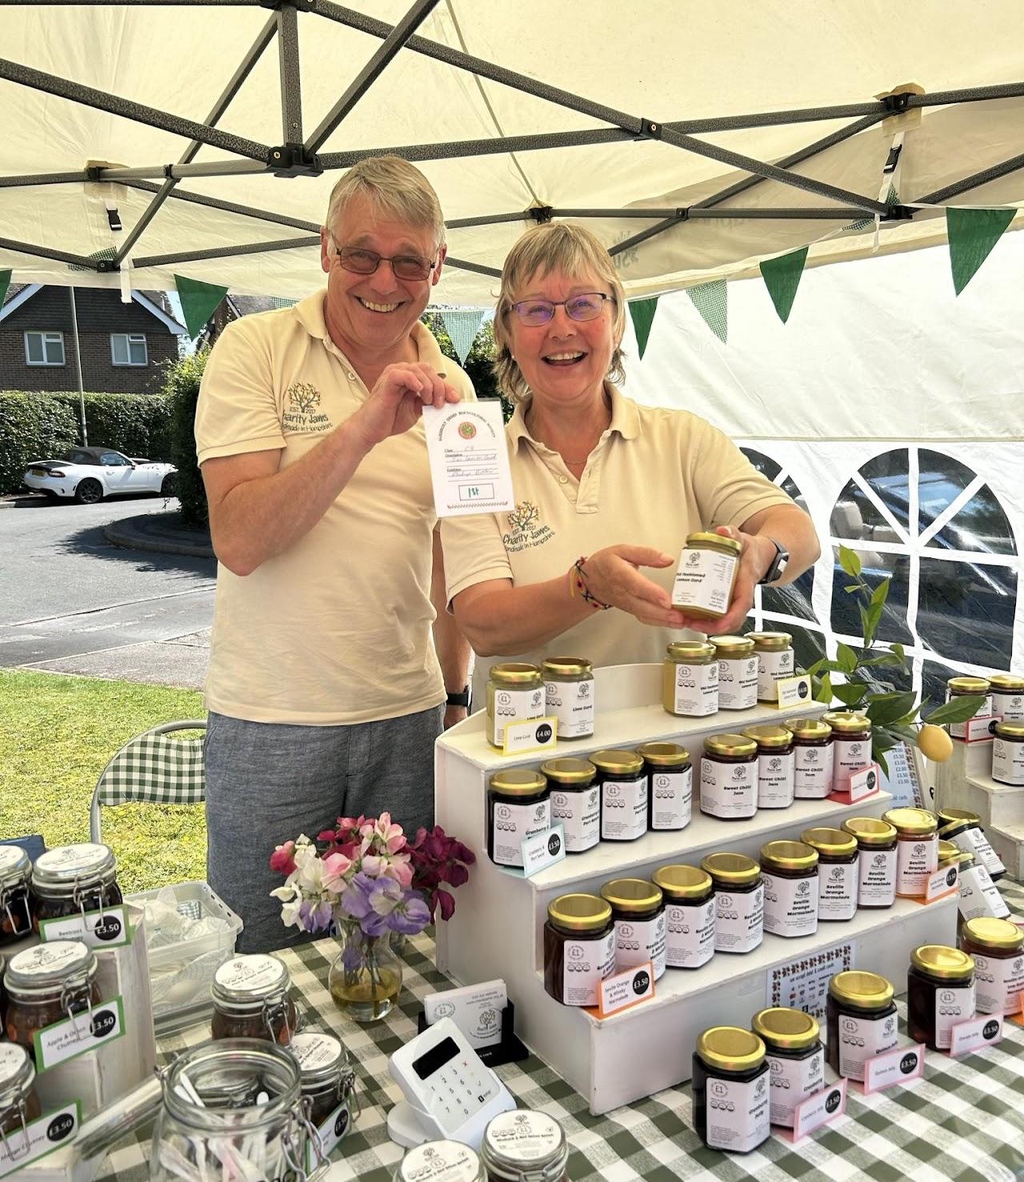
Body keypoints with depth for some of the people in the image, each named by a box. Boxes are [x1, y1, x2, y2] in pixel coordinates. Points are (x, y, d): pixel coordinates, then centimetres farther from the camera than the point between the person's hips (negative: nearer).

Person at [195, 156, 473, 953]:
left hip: (409, 717, 4)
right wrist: (364, 428, -25)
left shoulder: (448, 386, 7)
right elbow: (239, 541, -17)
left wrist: (453, 697, 12)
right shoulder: (255, 349, -6)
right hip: (270, 723, -3)